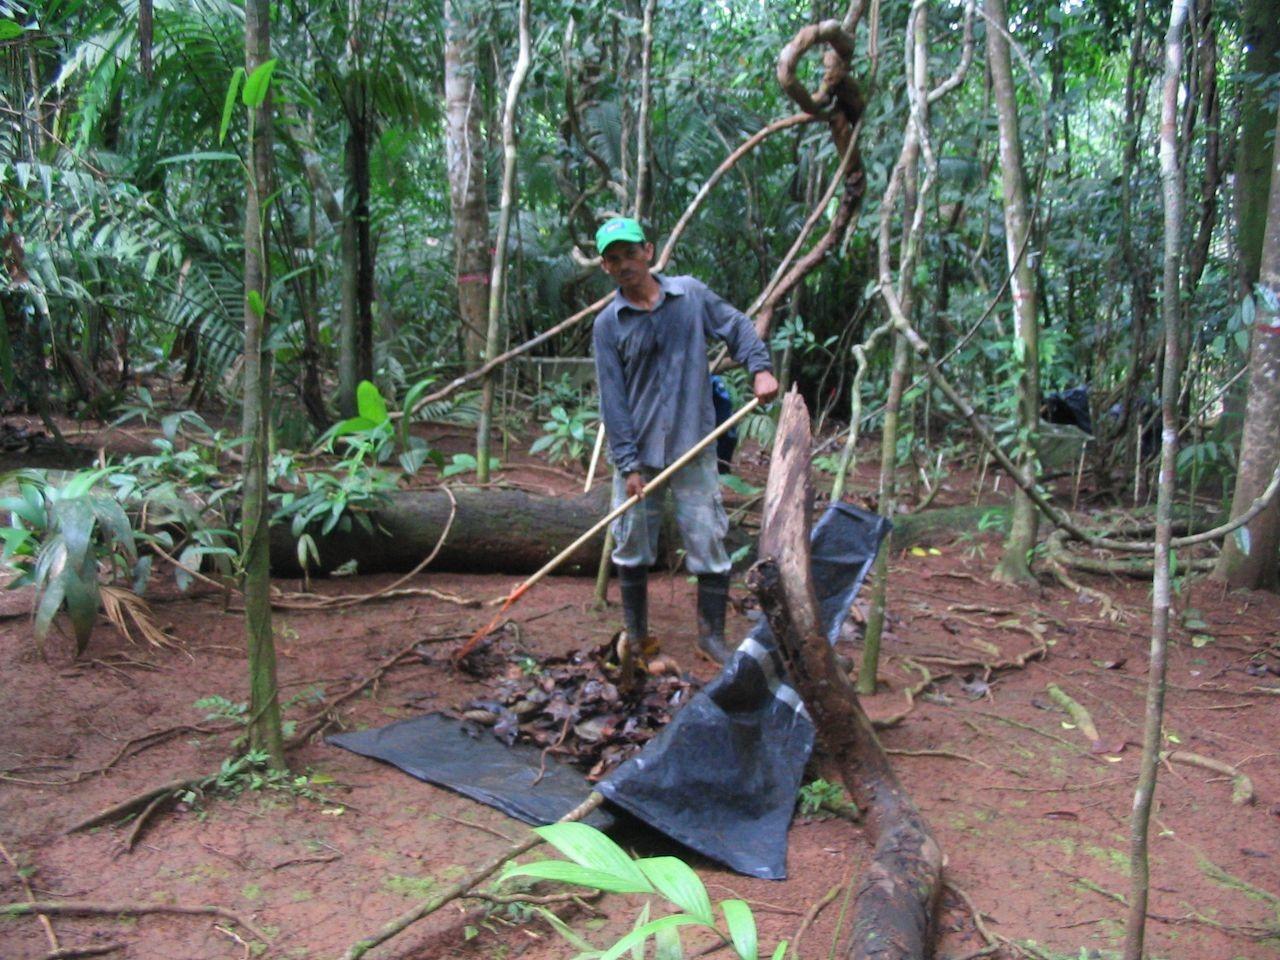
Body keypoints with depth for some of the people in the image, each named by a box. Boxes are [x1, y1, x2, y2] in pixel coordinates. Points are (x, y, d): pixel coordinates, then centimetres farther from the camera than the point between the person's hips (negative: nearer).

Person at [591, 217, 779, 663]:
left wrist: (760, 368, -6)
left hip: (693, 447, 0)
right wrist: (628, 464, -10)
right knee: (632, 546, 9)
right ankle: (636, 637, 26)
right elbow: (612, 398, -5)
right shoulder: (607, 324, -1)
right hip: (637, 451, 0)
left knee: (708, 541, 0)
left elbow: (737, 328, 13)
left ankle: (712, 635, 16)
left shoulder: (691, 295, 3)